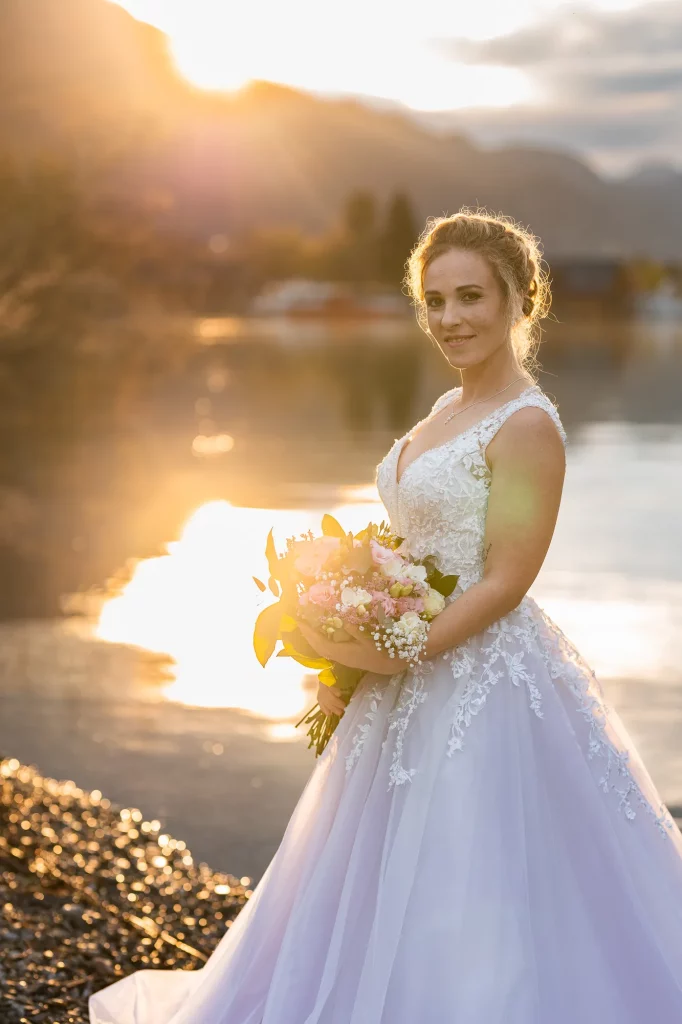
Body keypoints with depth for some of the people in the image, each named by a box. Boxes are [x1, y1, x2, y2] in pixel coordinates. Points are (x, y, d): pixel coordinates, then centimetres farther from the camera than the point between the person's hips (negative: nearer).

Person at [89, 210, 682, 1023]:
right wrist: (356, 653, 6)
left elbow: (504, 582, -18)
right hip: (420, 687, 9)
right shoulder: (449, 412, 12)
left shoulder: (527, 426, -14)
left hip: (483, 683, -9)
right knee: (390, 900, 19)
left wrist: (401, 656, -19)